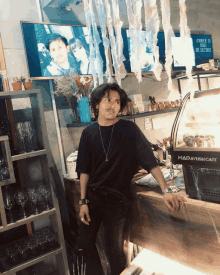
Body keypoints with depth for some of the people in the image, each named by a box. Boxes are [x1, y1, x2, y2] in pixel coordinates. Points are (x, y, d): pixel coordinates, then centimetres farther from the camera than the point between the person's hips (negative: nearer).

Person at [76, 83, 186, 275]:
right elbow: (84, 170, 3)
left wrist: (166, 190, -19)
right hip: (92, 196, 3)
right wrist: (83, 201, -1)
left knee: (115, 250, 1)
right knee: (85, 243, 10)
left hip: (117, 199, -3)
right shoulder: (89, 133, 1)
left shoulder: (129, 129, -7)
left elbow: (149, 160, -10)